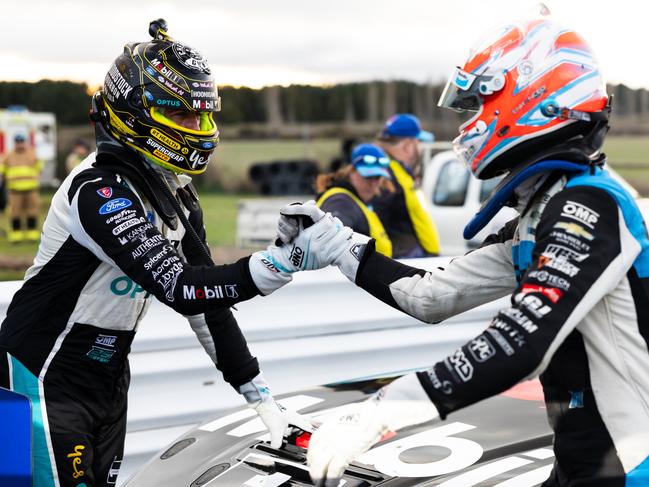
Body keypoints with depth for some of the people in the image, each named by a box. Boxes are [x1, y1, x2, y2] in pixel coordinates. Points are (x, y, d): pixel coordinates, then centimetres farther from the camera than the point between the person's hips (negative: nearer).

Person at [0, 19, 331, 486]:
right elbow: (177, 288, -32)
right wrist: (286, 259, -42)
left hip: (110, 376, 8)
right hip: (47, 377, -8)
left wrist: (261, 396, 0)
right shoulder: (100, 189, -24)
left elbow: (206, 301, 4)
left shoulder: (176, 196, 3)